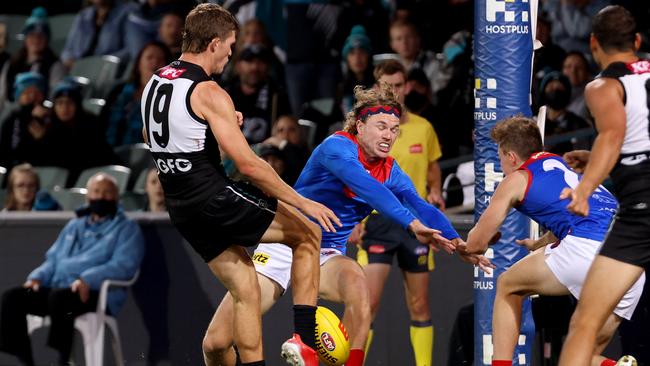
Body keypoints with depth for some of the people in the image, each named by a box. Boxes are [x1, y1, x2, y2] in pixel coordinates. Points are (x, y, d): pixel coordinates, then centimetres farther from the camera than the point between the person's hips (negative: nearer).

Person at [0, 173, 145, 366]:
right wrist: (37, 277, 4)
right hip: (58, 288, 7)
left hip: (97, 294, -6)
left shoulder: (126, 228, 8)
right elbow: (53, 259, 28)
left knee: (58, 297, -39)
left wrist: (88, 280, -23)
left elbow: (124, 264, -8)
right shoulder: (74, 225, 28)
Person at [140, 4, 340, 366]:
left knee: (246, 290, 13)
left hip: (182, 207, 8)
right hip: (213, 197, -8)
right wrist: (303, 203, -13)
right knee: (308, 235, 6)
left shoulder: (155, 82, 9)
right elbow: (248, 163, -19)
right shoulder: (209, 93, -16)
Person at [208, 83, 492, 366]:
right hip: (284, 246, -4)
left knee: (356, 283, -34)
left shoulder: (390, 172, 3)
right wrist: (412, 224, -44)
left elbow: (422, 208, -8)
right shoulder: (338, 146, -16)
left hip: (328, 255, 4)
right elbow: (367, 188, -33)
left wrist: (455, 242, -26)